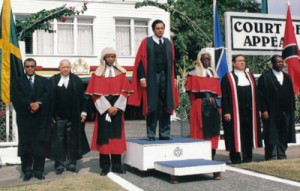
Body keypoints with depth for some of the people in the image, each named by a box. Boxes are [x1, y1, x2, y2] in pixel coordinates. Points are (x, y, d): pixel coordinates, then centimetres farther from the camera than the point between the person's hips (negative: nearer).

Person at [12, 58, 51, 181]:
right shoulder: (18, 81, 9)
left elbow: (47, 96, 0)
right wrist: (30, 104, -16)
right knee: (25, 144, 2)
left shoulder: (43, 81, 12)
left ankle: (38, 171, 8)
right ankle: (27, 171, 11)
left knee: (40, 144, 0)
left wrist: (37, 104, -16)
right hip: (24, 118, 0)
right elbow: (16, 97, -4)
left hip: (40, 118, 1)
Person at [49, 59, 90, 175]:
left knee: (72, 141, 8)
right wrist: (50, 115, -5)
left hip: (73, 117, 1)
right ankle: (59, 165, 15)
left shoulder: (77, 80, 4)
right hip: (58, 117, -1)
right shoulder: (53, 80, 0)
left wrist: (83, 112, -1)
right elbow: (50, 99, -1)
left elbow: (82, 97, 5)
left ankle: (71, 163, 19)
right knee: (59, 141, 6)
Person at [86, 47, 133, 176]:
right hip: (103, 109, -1)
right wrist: (107, 108, -12)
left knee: (116, 136, 2)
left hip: (117, 108, 2)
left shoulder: (121, 72, 8)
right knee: (104, 137, -1)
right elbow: (97, 93, -4)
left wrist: (116, 107, -9)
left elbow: (125, 91, 2)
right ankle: (105, 166, 6)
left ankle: (116, 166, 9)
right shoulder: (98, 73, 3)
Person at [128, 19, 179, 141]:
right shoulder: (146, 42, 2)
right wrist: (142, 77, -12)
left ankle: (165, 134, 11)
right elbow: (141, 60, -3)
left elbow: (172, 61, 16)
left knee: (165, 106, 4)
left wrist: (174, 77, 11)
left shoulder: (168, 43, 14)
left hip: (166, 77, 4)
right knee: (152, 106, -1)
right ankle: (151, 135, 6)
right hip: (151, 78, -4)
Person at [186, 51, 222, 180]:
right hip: (200, 106, -4)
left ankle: (211, 158, 5)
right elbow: (191, 93, -1)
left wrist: (214, 104, 8)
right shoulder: (194, 74, 3)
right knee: (201, 133, -3)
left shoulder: (213, 74, 18)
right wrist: (195, 106, -7)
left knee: (212, 134, 1)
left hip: (213, 107, 5)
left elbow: (217, 92, 17)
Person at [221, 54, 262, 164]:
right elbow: (224, 96, -6)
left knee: (248, 134, 9)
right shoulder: (227, 78, -2)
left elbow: (255, 94, 15)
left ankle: (247, 158, 19)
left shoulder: (250, 76, 15)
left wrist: (258, 109, 9)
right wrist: (226, 112, -13)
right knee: (235, 134, 0)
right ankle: (235, 158, 9)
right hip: (235, 112, -5)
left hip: (249, 111, 5)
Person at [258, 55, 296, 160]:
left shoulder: (287, 77, 15)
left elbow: (291, 94, 16)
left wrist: (292, 109, 9)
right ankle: (271, 157, 8)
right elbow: (262, 95, -8)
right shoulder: (265, 77, -4)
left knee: (284, 135, 10)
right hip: (271, 112, -6)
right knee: (272, 136, 0)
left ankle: (282, 155, 21)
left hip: (286, 112, 6)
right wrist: (264, 110, -14)